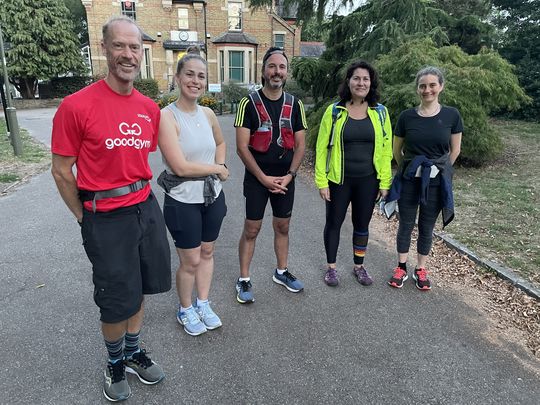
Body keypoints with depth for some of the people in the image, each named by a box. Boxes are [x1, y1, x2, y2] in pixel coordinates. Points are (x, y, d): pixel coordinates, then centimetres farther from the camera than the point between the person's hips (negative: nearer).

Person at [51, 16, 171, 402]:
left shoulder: (150, 108, 3)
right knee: (117, 301, 9)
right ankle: (115, 362, 38)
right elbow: (62, 170, -7)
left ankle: (134, 351, 43)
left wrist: (140, 194, 13)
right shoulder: (77, 105, -15)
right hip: (106, 219, -5)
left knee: (140, 289, 19)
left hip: (146, 208, 6)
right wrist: (86, 218, -2)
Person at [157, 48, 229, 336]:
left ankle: (203, 305, 37)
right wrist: (217, 169, -11)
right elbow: (180, 166, -23)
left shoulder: (208, 114, 1)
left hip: (212, 196, 6)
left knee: (207, 252, 17)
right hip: (183, 200, -5)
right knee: (190, 260, 7)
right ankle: (185, 310, 32)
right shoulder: (167, 116, -17)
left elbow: (220, 142, 21)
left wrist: (221, 164, 1)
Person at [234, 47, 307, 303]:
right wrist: (263, 177, -14)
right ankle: (244, 280, 16)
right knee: (251, 230, 2)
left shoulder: (295, 105, 4)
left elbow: (300, 145, 4)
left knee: (282, 227, 14)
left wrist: (288, 176, -8)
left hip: (285, 179, 4)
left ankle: (281, 272, 31)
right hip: (256, 179, -3)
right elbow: (242, 147, -10)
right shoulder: (249, 103, -6)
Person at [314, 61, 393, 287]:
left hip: (368, 180, 2)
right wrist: (322, 181, -9)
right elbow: (321, 147, -5)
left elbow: (385, 148, 3)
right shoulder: (334, 111, -5)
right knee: (334, 223, 9)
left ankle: (359, 266, 34)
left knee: (362, 225, 14)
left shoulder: (380, 112, 1)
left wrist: (385, 182, -1)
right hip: (339, 179, -1)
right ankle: (331, 267, 28)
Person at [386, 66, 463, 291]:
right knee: (406, 224, 9)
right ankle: (401, 268, 25)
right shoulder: (407, 116, -4)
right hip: (409, 181, 0)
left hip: (436, 182, 0)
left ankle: (420, 269, 28)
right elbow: (396, 150, 7)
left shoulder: (451, 115, -5)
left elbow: (455, 150, 4)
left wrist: (438, 170, 10)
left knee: (426, 227, 12)